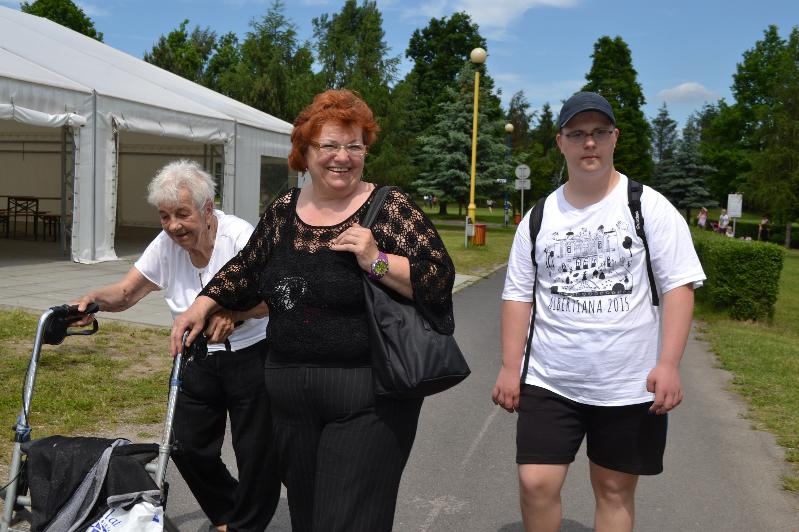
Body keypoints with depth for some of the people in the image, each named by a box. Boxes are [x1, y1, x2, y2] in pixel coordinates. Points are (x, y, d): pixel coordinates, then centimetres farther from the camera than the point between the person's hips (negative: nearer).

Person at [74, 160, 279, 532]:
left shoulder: (239, 236, -19)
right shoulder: (166, 244, -3)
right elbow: (126, 293, 2)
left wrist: (231, 312, -48)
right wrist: (94, 298, -20)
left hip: (250, 358, -5)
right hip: (199, 361, 6)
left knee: (256, 452, 1)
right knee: (186, 447, 10)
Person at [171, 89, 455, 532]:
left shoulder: (390, 208, -7)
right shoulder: (283, 210, 9)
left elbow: (439, 278, -12)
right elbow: (247, 269, 21)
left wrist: (377, 261, -23)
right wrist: (202, 306, 15)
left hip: (366, 399, -5)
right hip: (289, 394, 6)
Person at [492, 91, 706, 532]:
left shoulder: (649, 207, -4)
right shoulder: (538, 218, 4)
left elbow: (678, 285, -6)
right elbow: (518, 295, 7)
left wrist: (668, 364, -16)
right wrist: (510, 367, 1)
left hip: (630, 384, -1)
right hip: (548, 380, 2)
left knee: (615, 491, 11)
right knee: (536, 484, -2)